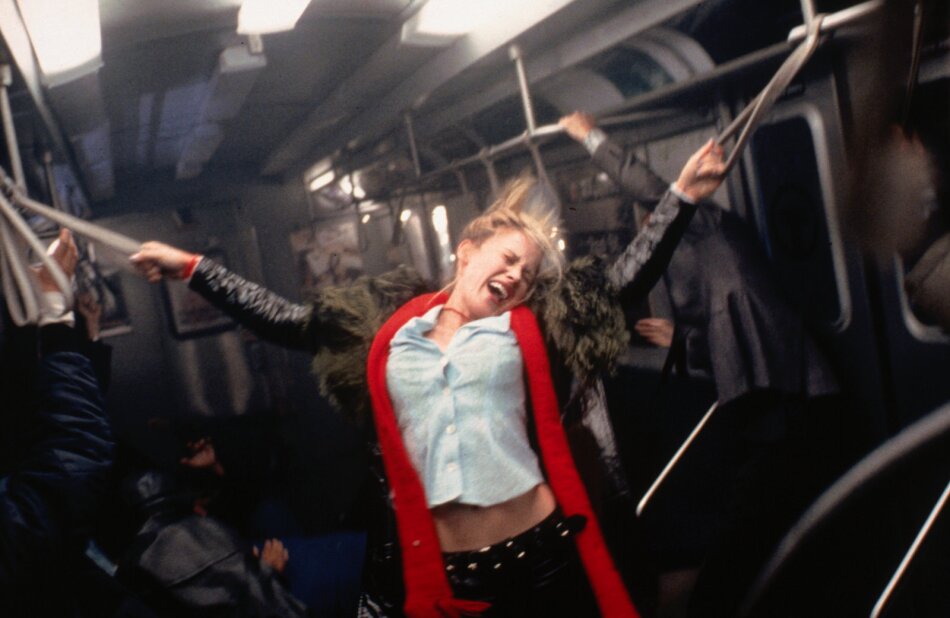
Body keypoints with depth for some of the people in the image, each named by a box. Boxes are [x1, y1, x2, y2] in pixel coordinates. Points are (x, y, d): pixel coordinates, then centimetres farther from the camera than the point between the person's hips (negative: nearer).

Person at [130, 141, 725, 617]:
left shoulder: (532, 325, 6)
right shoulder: (387, 325, 7)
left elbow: (626, 277, 5)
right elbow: (283, 320, 11)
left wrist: (684, 194, -1)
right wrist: (190, 267, 11)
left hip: (540, 555, 0)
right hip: (431, 565, 1)